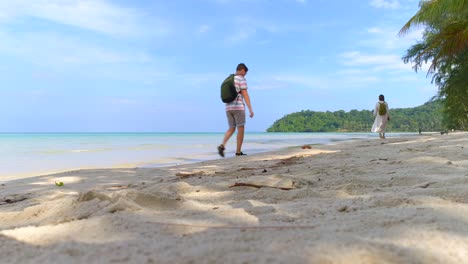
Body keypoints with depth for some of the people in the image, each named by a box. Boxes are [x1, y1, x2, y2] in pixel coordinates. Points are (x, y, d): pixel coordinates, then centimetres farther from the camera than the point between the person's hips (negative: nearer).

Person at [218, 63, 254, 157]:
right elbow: (245, 95, -12)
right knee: (241, 129, 2)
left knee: (231, 129, 11)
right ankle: (238, 151, 3)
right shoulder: (242, 79, -5)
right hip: (238, 107, -7)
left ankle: (222, 145, -11)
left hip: (228, 107, 7)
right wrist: (250, 109, -13)